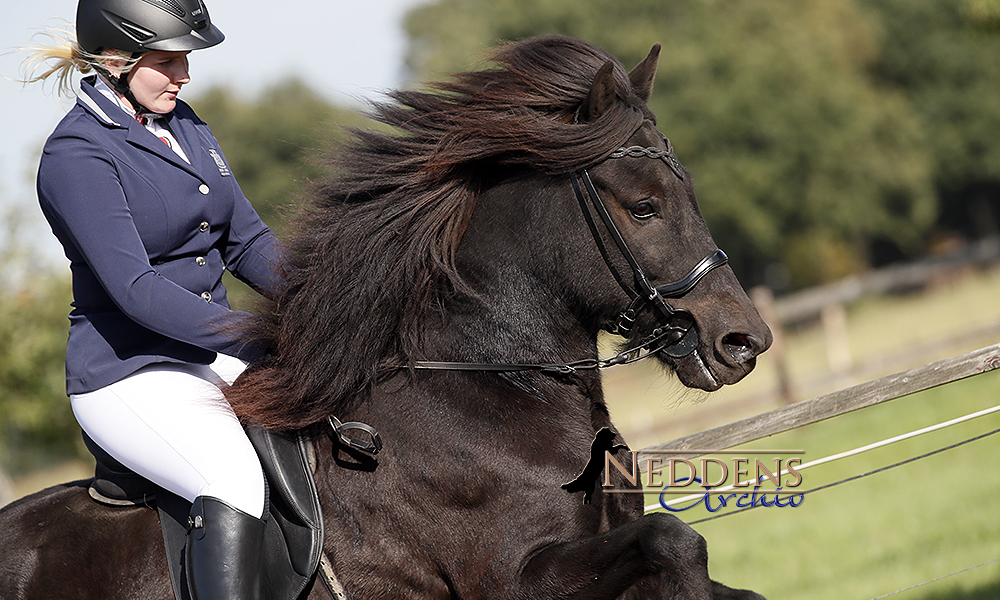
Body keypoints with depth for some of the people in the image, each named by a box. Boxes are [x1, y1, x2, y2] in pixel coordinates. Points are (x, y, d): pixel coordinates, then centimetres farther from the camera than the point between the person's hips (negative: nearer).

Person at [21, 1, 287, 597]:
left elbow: (248, 241, 14)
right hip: (129, 376, -8)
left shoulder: (184, 124, 11)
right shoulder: (76, 156, -15)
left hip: (209, 358, 9)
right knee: (234, 479, -33)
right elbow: (135, 289, -24)